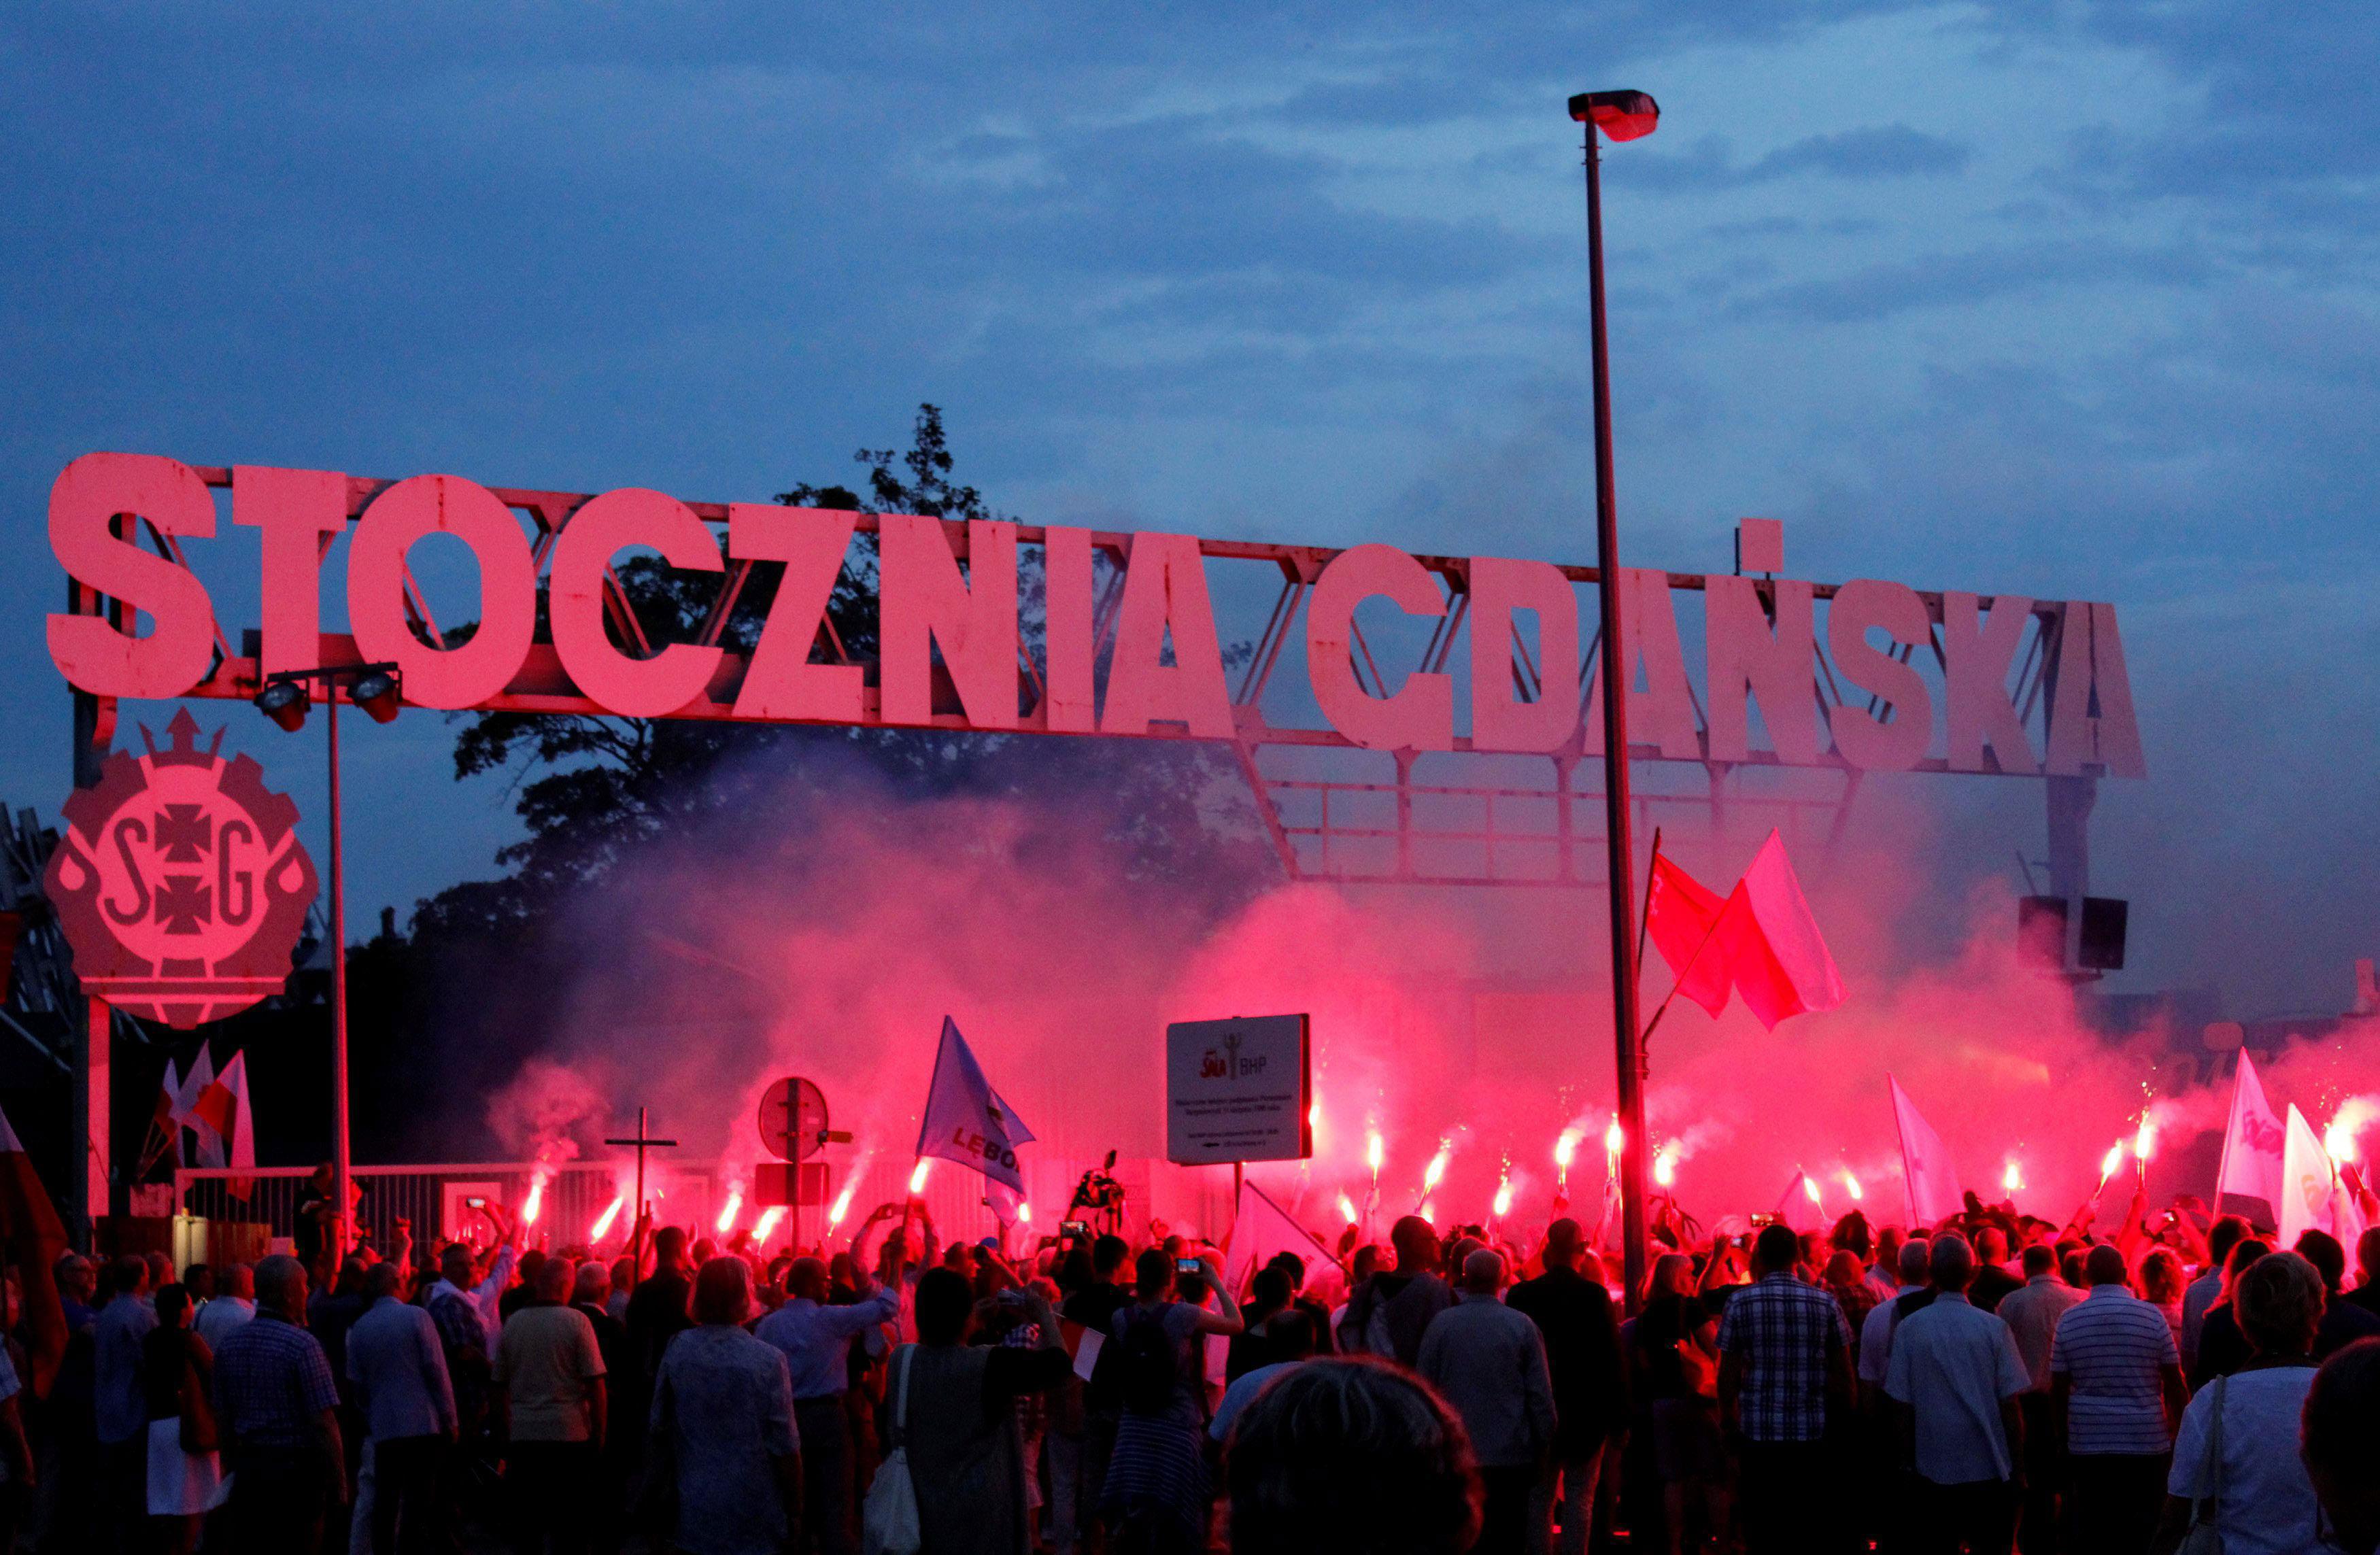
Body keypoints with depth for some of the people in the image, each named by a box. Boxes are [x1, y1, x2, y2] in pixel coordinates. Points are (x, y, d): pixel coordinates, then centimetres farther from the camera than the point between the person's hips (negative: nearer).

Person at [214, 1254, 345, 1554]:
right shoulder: (302, 1345, -13)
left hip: (248, 1473, 6)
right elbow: (323, 1422, -16)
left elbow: (222, 1420, 11)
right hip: (297, 1473, -6)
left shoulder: (229, 1346, 6)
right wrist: (338, 1481, -10)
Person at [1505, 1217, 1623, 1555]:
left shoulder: (1522, 1294, -5)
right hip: (1586, 1412, -2)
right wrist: (1618, 1414, -3)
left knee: (1540, 1499, 11)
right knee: (1580, 1499, 3)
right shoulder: (1595, 1295, -11)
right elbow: (1613, 1359, -10)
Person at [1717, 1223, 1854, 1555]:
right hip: (1813, 1434, 1)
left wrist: (1728, 1417, 11)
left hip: (1759, 1432, -1)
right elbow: (1844, 1375, 3)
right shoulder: (1825, 1303, 2)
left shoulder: (1740, 1303, -3)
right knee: (1807, 1528, 7)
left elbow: (1728, 1374, -2)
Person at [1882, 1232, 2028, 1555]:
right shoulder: (1994, 1328, -6)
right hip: (1990, 1470, -1)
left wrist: (1908, 1463, 10)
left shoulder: (1909, 1328, -4)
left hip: (1934, 1471, 1)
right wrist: (2018, 1469, 5)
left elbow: (1902, 1407, -1)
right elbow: (2010, 1407, -5)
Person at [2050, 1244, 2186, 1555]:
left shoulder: (2069, 1322, 0)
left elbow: (2058, 1388, 4)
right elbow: (2174, 1384, -1)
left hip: (2088, 1444, 1)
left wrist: (2062, 1436, 14)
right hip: (2147, 1444, -1)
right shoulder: (2152, 1317, -4)